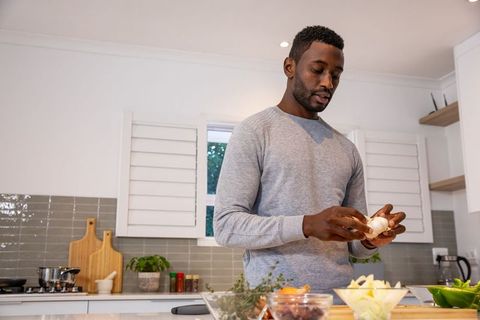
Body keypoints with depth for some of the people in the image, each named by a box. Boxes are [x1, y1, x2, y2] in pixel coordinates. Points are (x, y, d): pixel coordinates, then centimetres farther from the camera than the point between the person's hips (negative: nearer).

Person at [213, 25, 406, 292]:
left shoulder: (347, 150, 13)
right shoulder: (254, 132, -2)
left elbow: (354, 243, 17)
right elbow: (227, 225, -10)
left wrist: (370, 240, -6)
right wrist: (307, 225, -20)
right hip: (276, 297, -6)